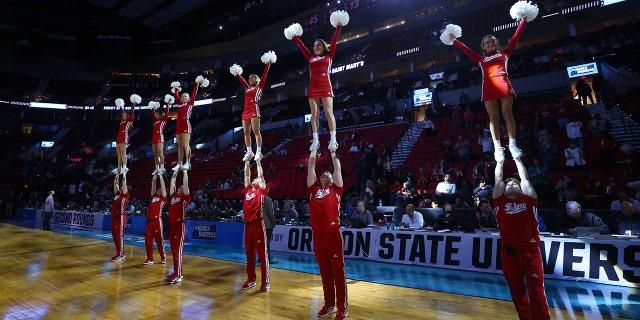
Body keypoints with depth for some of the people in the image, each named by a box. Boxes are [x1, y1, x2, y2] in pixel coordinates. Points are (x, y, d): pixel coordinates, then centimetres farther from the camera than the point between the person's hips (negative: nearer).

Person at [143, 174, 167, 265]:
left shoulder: (163, 198, 4)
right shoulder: (154, 196, 19)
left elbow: (162, 186, 1)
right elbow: (153, 186, 19)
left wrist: (160, 176, 5)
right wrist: (155, 176, 18)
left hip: (157, 221, -6)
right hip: (149, 221, 6)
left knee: (159, 241, 1)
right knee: (148, 241, 6)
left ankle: (163, 257, 14)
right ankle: (150, 258, 15)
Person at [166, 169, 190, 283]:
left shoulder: (185, 198, -3)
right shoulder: (174, 196, 15)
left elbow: (185, 184, -10)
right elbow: (172, 183, 22)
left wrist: (184, 171, -5)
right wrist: (175, 172, 24)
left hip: (180, 226, -7)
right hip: (172, 225, 7)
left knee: (178, 251, -6)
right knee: (174, 251, 11)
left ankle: (178, 275, -2)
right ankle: (176, 272, 20)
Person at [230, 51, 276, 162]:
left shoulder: (259, 86, 6)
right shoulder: (247, 88, 23)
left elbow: (264, 75, 0)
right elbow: (241, 80, 38)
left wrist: (268, 64, -4)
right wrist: (237, 74, 46)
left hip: (254, 110, -7)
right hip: (246, 111, 7)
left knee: (256, 131, -12)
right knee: (246, 133, 4)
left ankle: (258, 152, -15)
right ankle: (249, 152, 8)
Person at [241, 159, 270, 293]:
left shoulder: (261, 191, 2)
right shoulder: (248, 190, 14)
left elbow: (261, 175, -4)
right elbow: (247, 175, 15)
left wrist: (258, 162, 1)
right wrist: (247, 162, 13)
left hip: (259, 225, -6)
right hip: (248, 224, 6)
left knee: (262, 253, -1)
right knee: (249, 253, 12)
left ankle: (265, 282, 6)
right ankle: (251, 279, 24)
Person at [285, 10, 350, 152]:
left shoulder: (329, 56, 11)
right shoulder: (311, 58, 20)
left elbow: (334, 41, 6)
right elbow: (301, 47, 27)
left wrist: (338, 26, 3)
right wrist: (295, 37, 29)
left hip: (325, 87, -4)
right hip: (313, 88, 4)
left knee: (328, 112, -10)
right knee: (314, 114, 0)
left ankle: (333, 139, -13)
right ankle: (315, 140, 1)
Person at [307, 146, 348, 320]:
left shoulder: (336, 189, 7)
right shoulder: (314, 189, 13)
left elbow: (338, 169, 6)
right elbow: (310, 169, 12)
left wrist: (333, 152, 13)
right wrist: (313, 151, 16)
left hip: (333, 234, -3)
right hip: (318, 235, 3)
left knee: (338, 272, 3)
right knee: (325, 272, 14)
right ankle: (329, 304, 27)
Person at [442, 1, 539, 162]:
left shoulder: (504, 53, 23)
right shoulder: (481, 59, 23)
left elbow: (515, 38, 21)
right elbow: (466, 50, 26)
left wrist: (523, 21, 22)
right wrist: (454, 40, 30)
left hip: (503, 84, 0)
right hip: (489, 87, 0)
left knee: (507, 113, -8)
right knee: (493, 117, -5)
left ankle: (512, 144, -9)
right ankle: (497, 147, -7)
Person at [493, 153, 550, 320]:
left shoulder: (528, 200, 6)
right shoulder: (500, 202, 6)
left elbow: (525, 178, 10)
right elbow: (498, 179, 9)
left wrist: (517, 159, 20)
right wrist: (500, 160, 19)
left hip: (531, 253, -1)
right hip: (509, 253, 1)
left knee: (537, 294, 0)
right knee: (517, 293, 13)